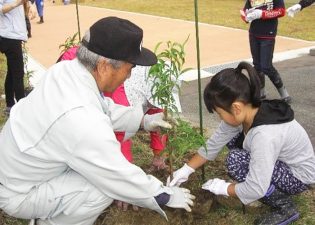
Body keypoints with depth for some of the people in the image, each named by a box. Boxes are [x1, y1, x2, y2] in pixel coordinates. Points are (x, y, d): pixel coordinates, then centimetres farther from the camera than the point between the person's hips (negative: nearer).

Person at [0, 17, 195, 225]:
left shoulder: (66, 69, -12)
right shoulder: (83, 122, -36)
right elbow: (122, 179, -24)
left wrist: (142, 120, 7)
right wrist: (166, 196, -9)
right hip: (18, 193, -8)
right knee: (105, 188, -21)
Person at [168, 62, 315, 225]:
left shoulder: (265, 135, -39)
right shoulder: (246, 112, -14)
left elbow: (256, 190, -36)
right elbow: (214, 143, -3)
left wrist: (224, 188, -18)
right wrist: (186, 170, -2)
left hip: (299, 175, -8)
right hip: (279, 161, 8)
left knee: (236, 161, -25)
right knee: (231, 137, 3)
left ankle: (284, 207, -8)